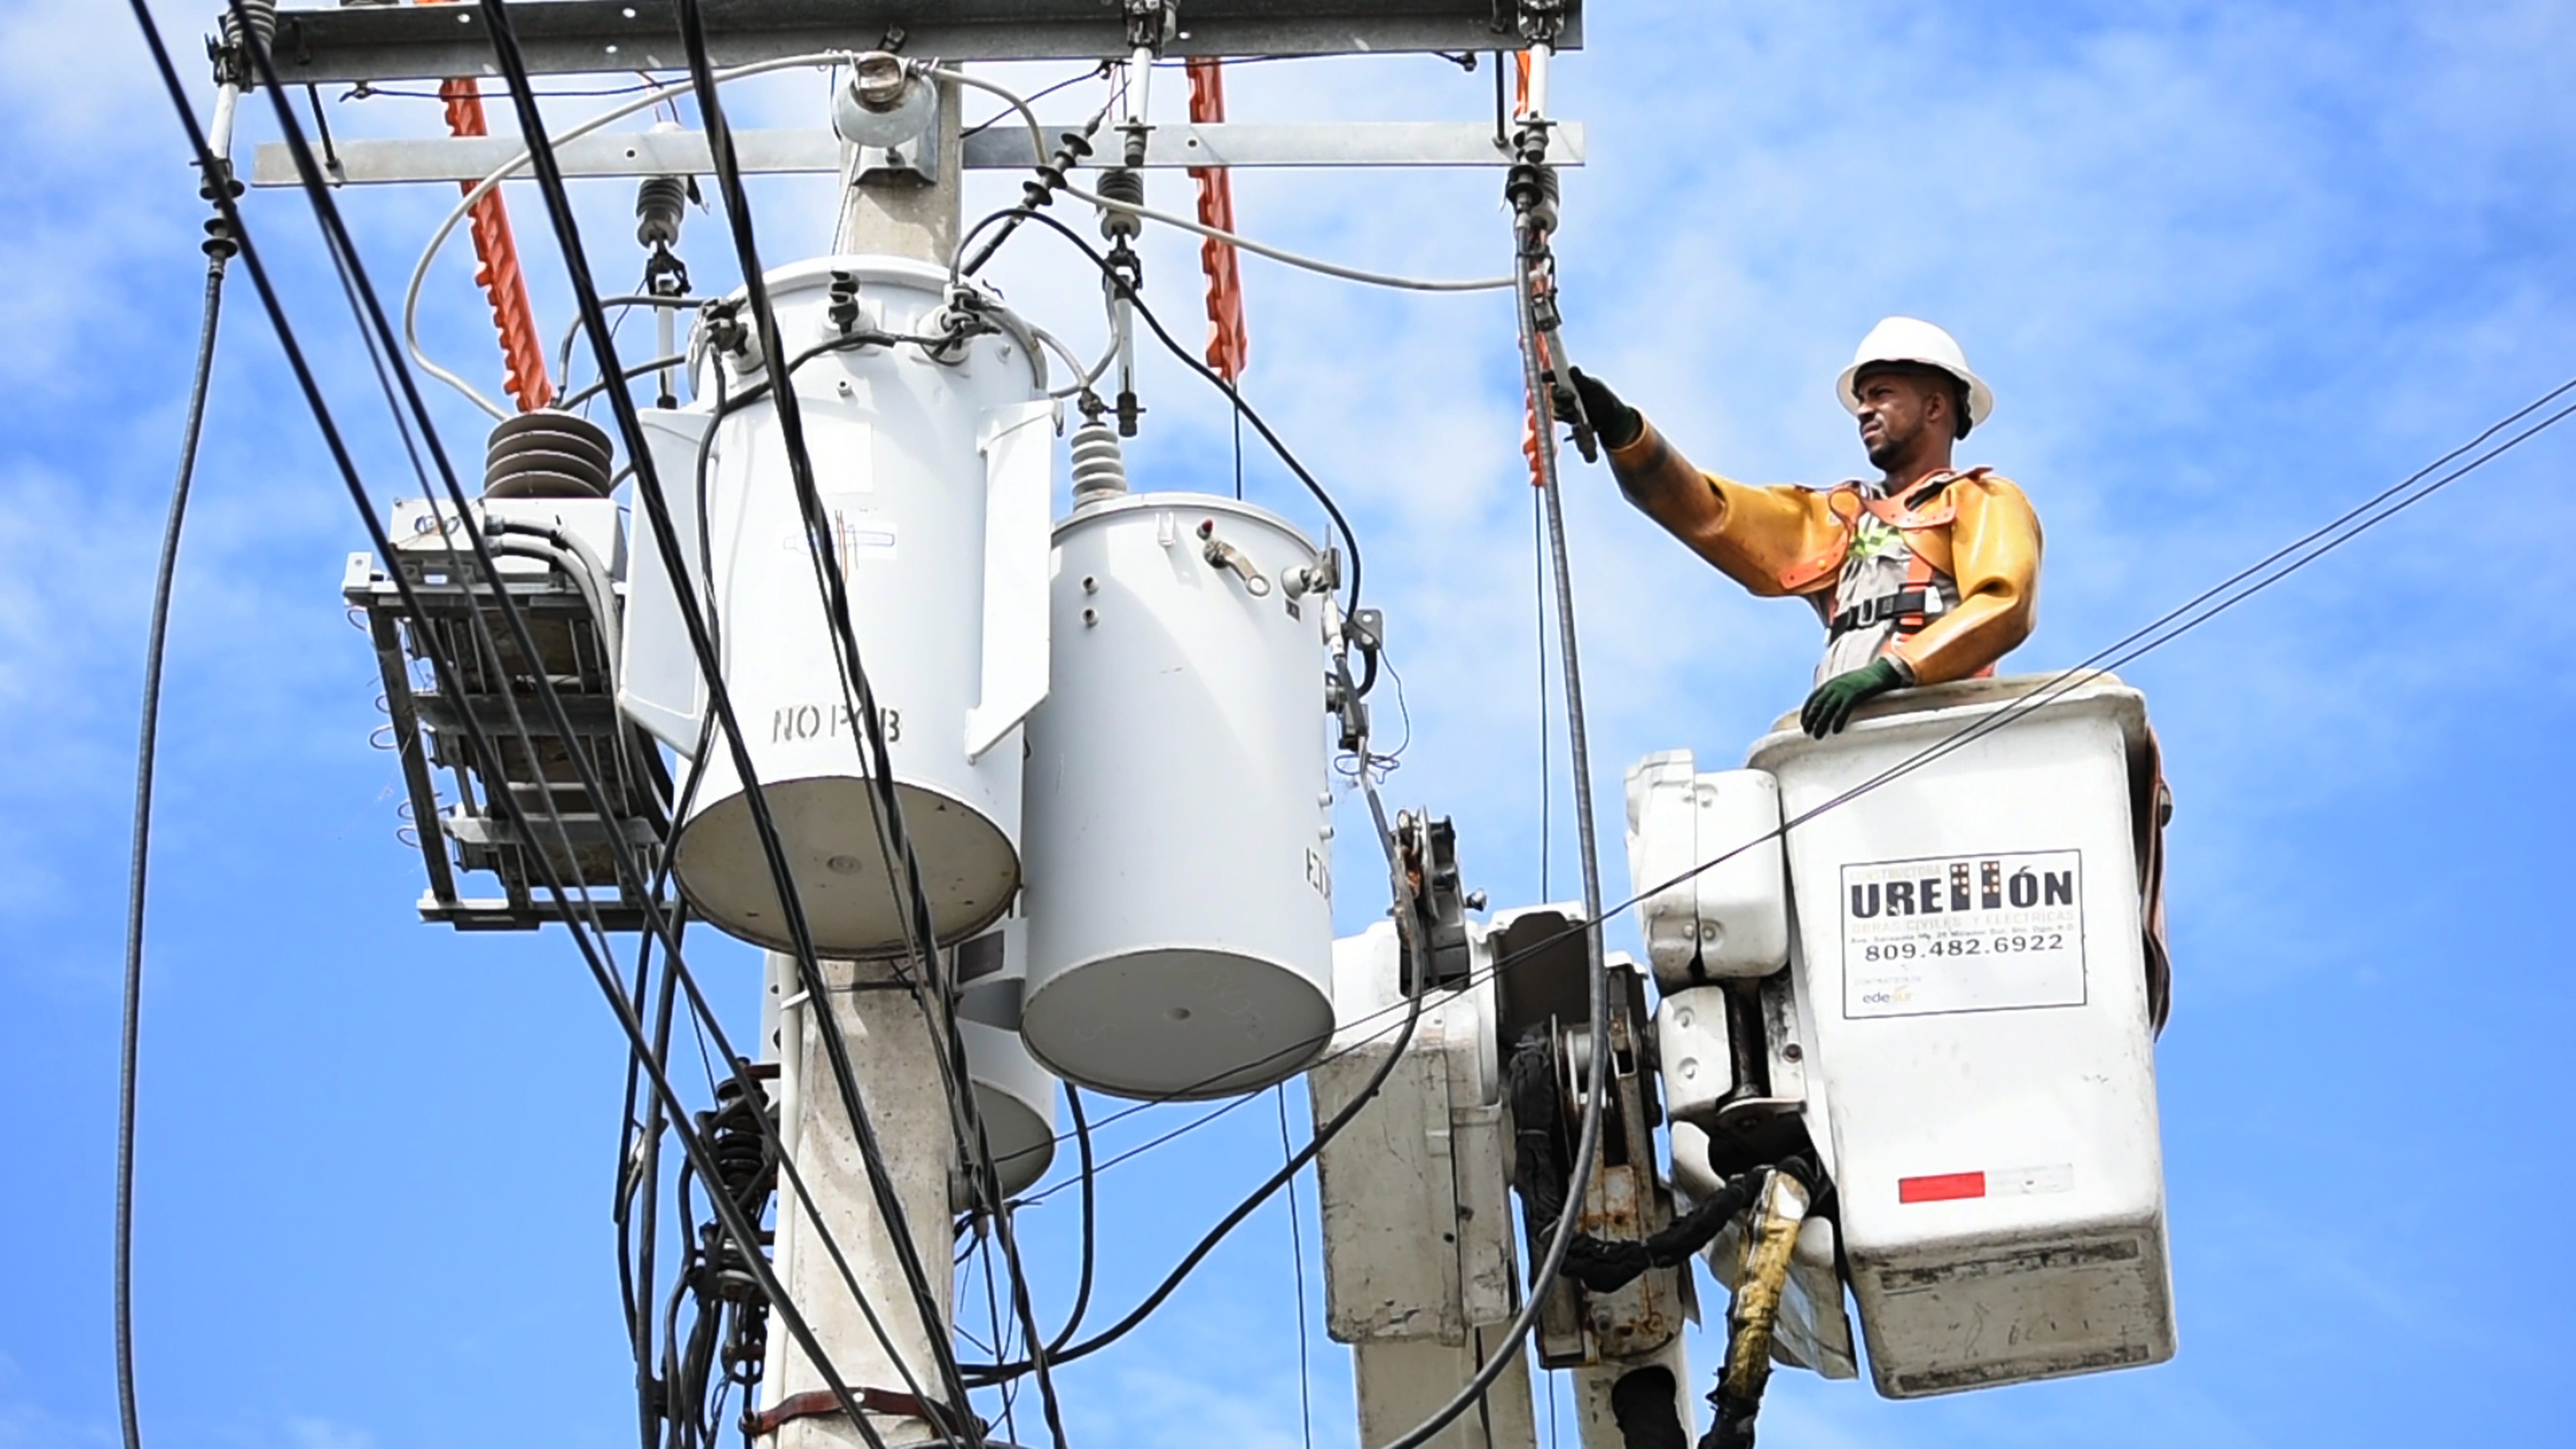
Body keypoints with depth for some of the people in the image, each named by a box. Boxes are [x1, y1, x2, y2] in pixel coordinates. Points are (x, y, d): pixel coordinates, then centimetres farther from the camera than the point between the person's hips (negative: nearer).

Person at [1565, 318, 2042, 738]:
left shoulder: (1985, 502, 16)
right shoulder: (1833, 518, 30)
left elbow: (2005, 606, -2)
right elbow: (1707, 512, 18)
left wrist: (1893, 670, -17)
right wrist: (1621, 430, 2)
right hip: (1847, 736, 4)